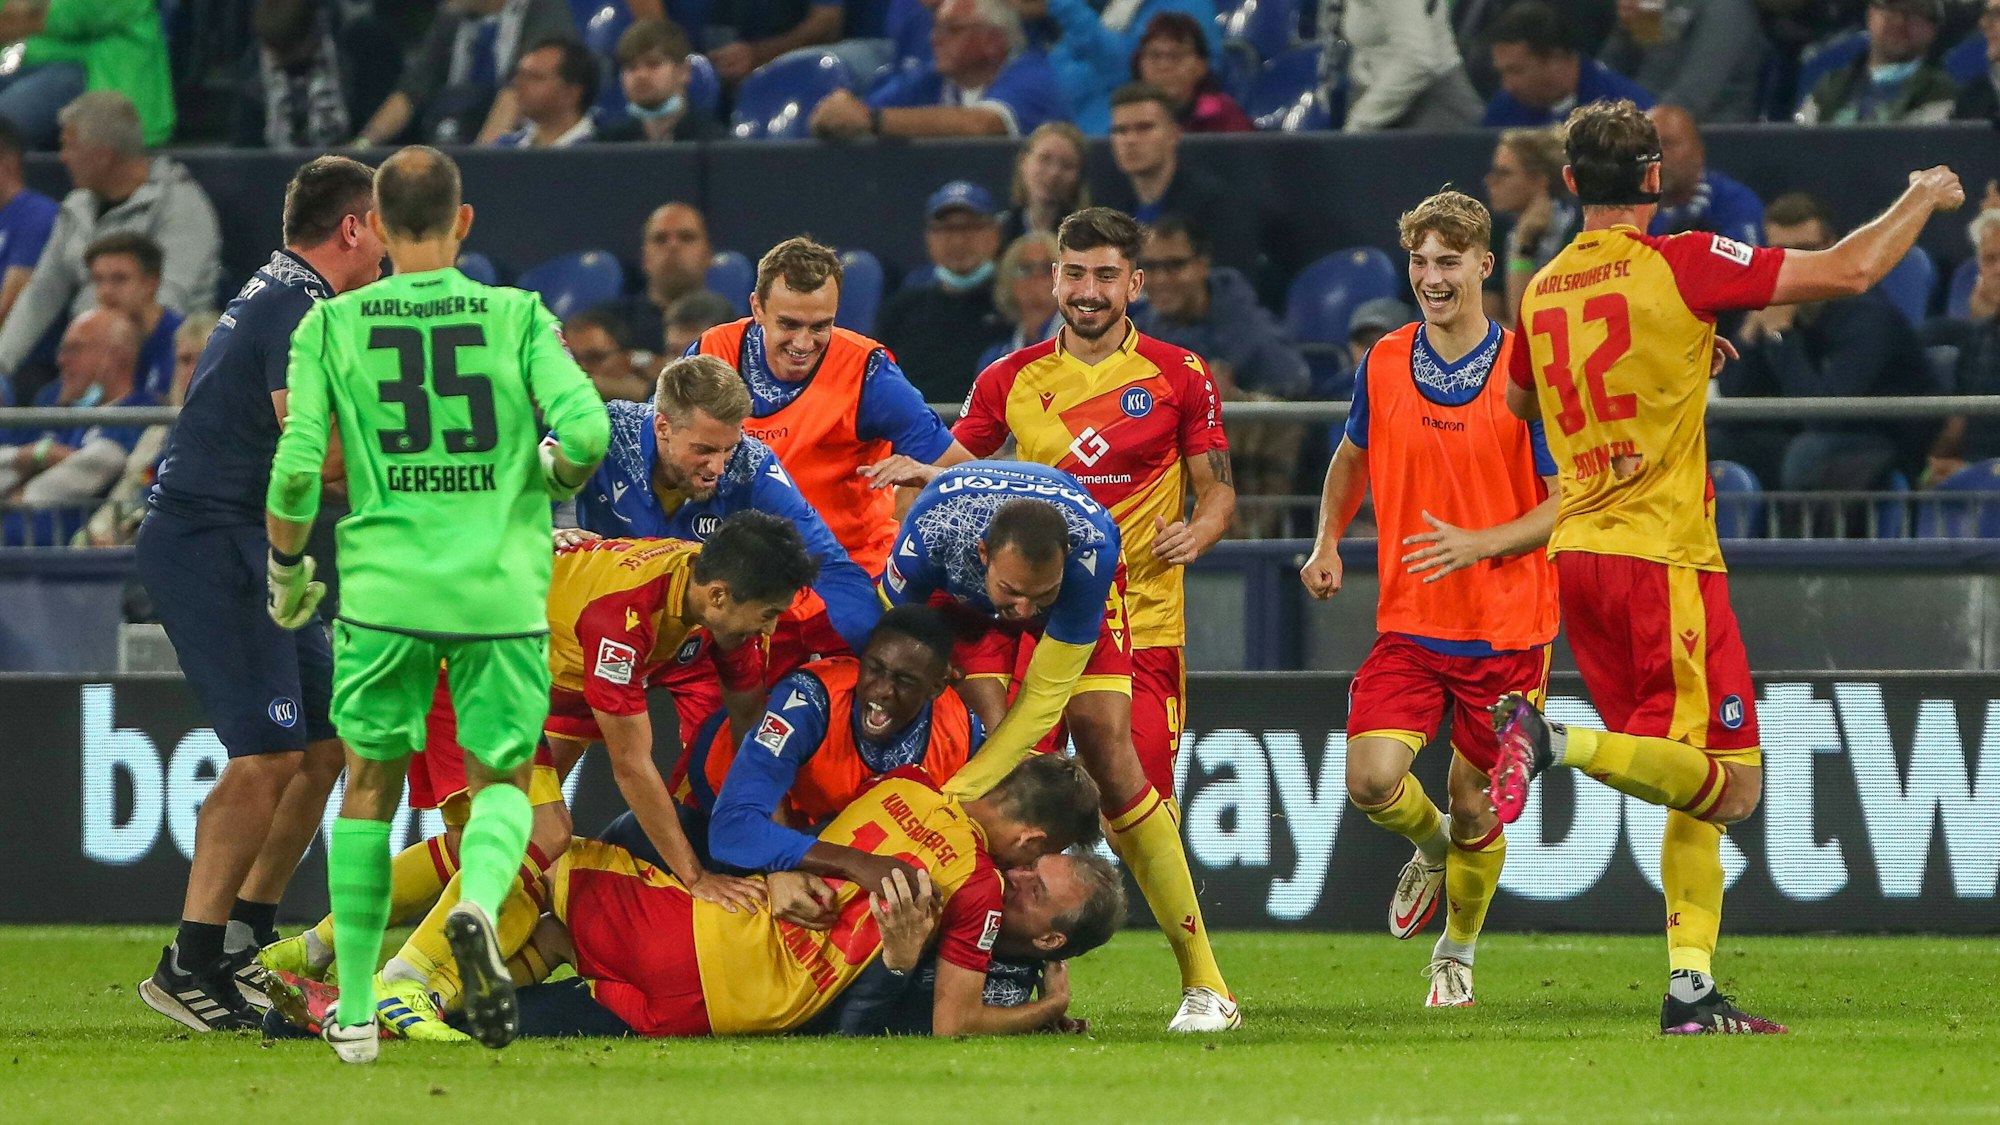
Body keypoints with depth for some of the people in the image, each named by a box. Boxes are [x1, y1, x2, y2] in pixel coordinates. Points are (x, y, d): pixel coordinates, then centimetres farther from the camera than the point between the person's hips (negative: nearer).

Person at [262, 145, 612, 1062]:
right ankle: (478, 901, -20)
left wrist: (286, 572, 13)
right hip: (501, 591, 0)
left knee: (370, 786, 16)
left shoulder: (331, 326, 2)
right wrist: (556, 471, 14)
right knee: (502, 780, 14)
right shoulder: (519, 317, 1)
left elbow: (297, 470, -4)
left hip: (385, 589, 0)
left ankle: (356, 1011, 13)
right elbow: (587, 430, -9)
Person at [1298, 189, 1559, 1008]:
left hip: (1508, 630, -3)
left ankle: (1457, 952, 31)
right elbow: (1352, 457, 23)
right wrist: (1327, 543, 8)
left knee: (1474, 810, 4)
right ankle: (1430, 849, 20)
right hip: (1410, 625, 3)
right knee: (1372, 780, -16)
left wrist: (1479, 543, -22)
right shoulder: (1384, 365, 3)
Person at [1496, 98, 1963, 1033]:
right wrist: (1923, 200, 10)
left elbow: (1518, 405, 31)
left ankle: (1692, 989, 4)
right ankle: (1558, 741, -28)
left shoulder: (1542, 292, 10)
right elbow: (1848, 271, -9)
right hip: (1663, 558, -7)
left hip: (1576, 554, 7)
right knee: (1729, 784, -9)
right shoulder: (1681, 266, -9)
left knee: (1697, 787, 12)